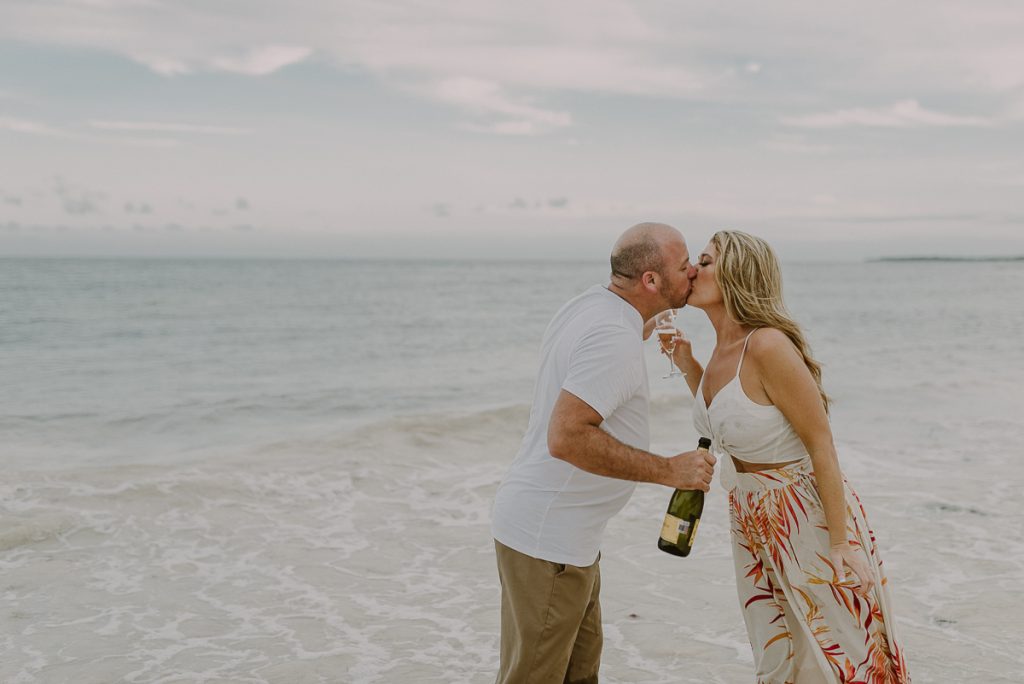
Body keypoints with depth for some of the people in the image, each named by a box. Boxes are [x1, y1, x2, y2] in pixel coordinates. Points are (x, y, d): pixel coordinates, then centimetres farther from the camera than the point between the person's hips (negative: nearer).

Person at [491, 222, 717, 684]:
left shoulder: (588, 305, 7)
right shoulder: (615, 338, -23)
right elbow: (567, 438, -30)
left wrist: (643, 328, 26)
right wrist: (667, 470, -23)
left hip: (569, 536, 10)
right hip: (546, 537, -10)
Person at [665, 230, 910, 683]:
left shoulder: (769, 346, -23)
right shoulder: (722, 349, 2)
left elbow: (821, 445, -20)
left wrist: (841, 543, -19)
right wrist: (688, 368, 6)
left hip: (809, 519, -8)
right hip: (754, 522, 8)